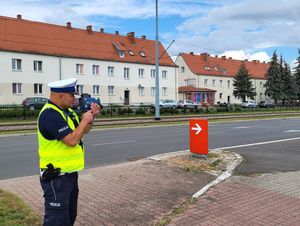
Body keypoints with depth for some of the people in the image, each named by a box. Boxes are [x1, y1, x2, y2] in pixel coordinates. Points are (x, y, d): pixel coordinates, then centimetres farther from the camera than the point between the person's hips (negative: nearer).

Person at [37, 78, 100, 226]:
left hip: (70, 172, 10)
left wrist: (92, 117, 2)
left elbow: (83, 131, 19)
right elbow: (72, 140, -28)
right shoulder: (50, 115, -22)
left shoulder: (67, 111, 9)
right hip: (56, 176, -10)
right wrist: (85, 120, -15)